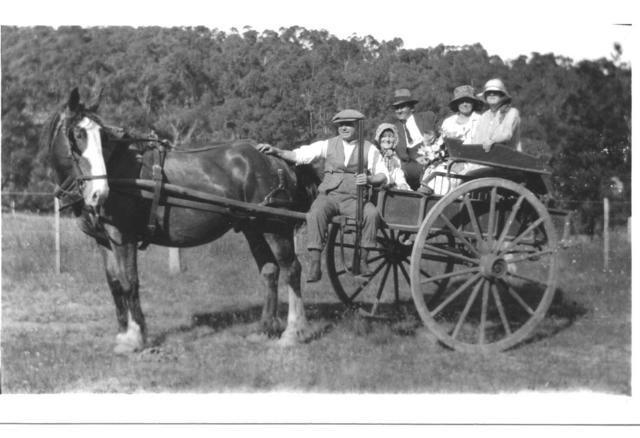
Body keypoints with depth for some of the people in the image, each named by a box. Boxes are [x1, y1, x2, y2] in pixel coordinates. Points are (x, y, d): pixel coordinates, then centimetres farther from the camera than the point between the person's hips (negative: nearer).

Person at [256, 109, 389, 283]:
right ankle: (314, 266, -31)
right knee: (316, 214, -32)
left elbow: (384, 176, 5)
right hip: (329, 195, 0)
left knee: (372, 214, -31)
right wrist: (276, 151, -9)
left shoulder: (369, 149, 9)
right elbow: (299, 155, 4)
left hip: (354, 198, 0)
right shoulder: (328, 145, 11)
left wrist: (369, 179, -16)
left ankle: (363, 260, -17)